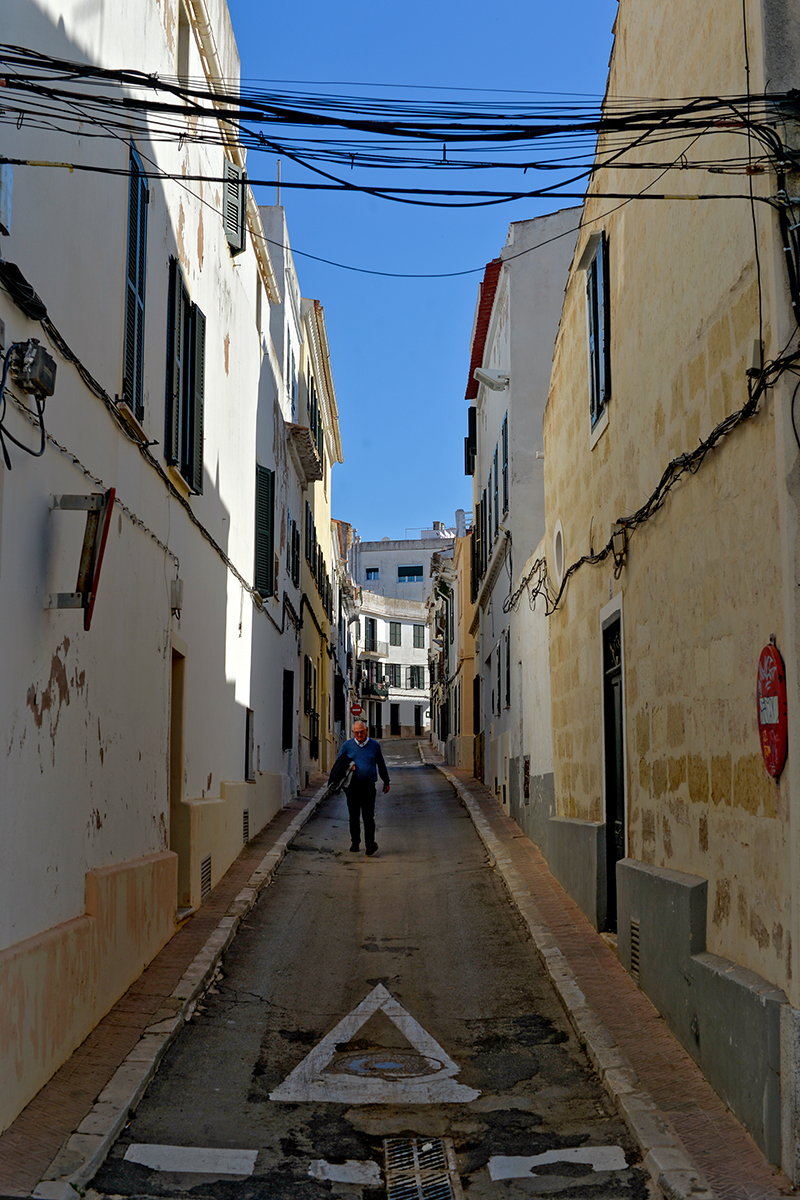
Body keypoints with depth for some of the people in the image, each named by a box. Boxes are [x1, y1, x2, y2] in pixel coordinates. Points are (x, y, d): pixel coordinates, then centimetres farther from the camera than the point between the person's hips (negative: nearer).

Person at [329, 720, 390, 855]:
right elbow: (338, 763, 13)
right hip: (352, 787, 1)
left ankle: (370, 843, -13)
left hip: (368, 787, -1)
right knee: (354, 817, 7)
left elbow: (381, 764, 17)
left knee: (368, 817, -10)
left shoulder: (374, 745, 6)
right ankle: (355, 843, 18)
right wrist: (347, 767, -9)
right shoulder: (347, 745, 6)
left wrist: (386, 782, 23)